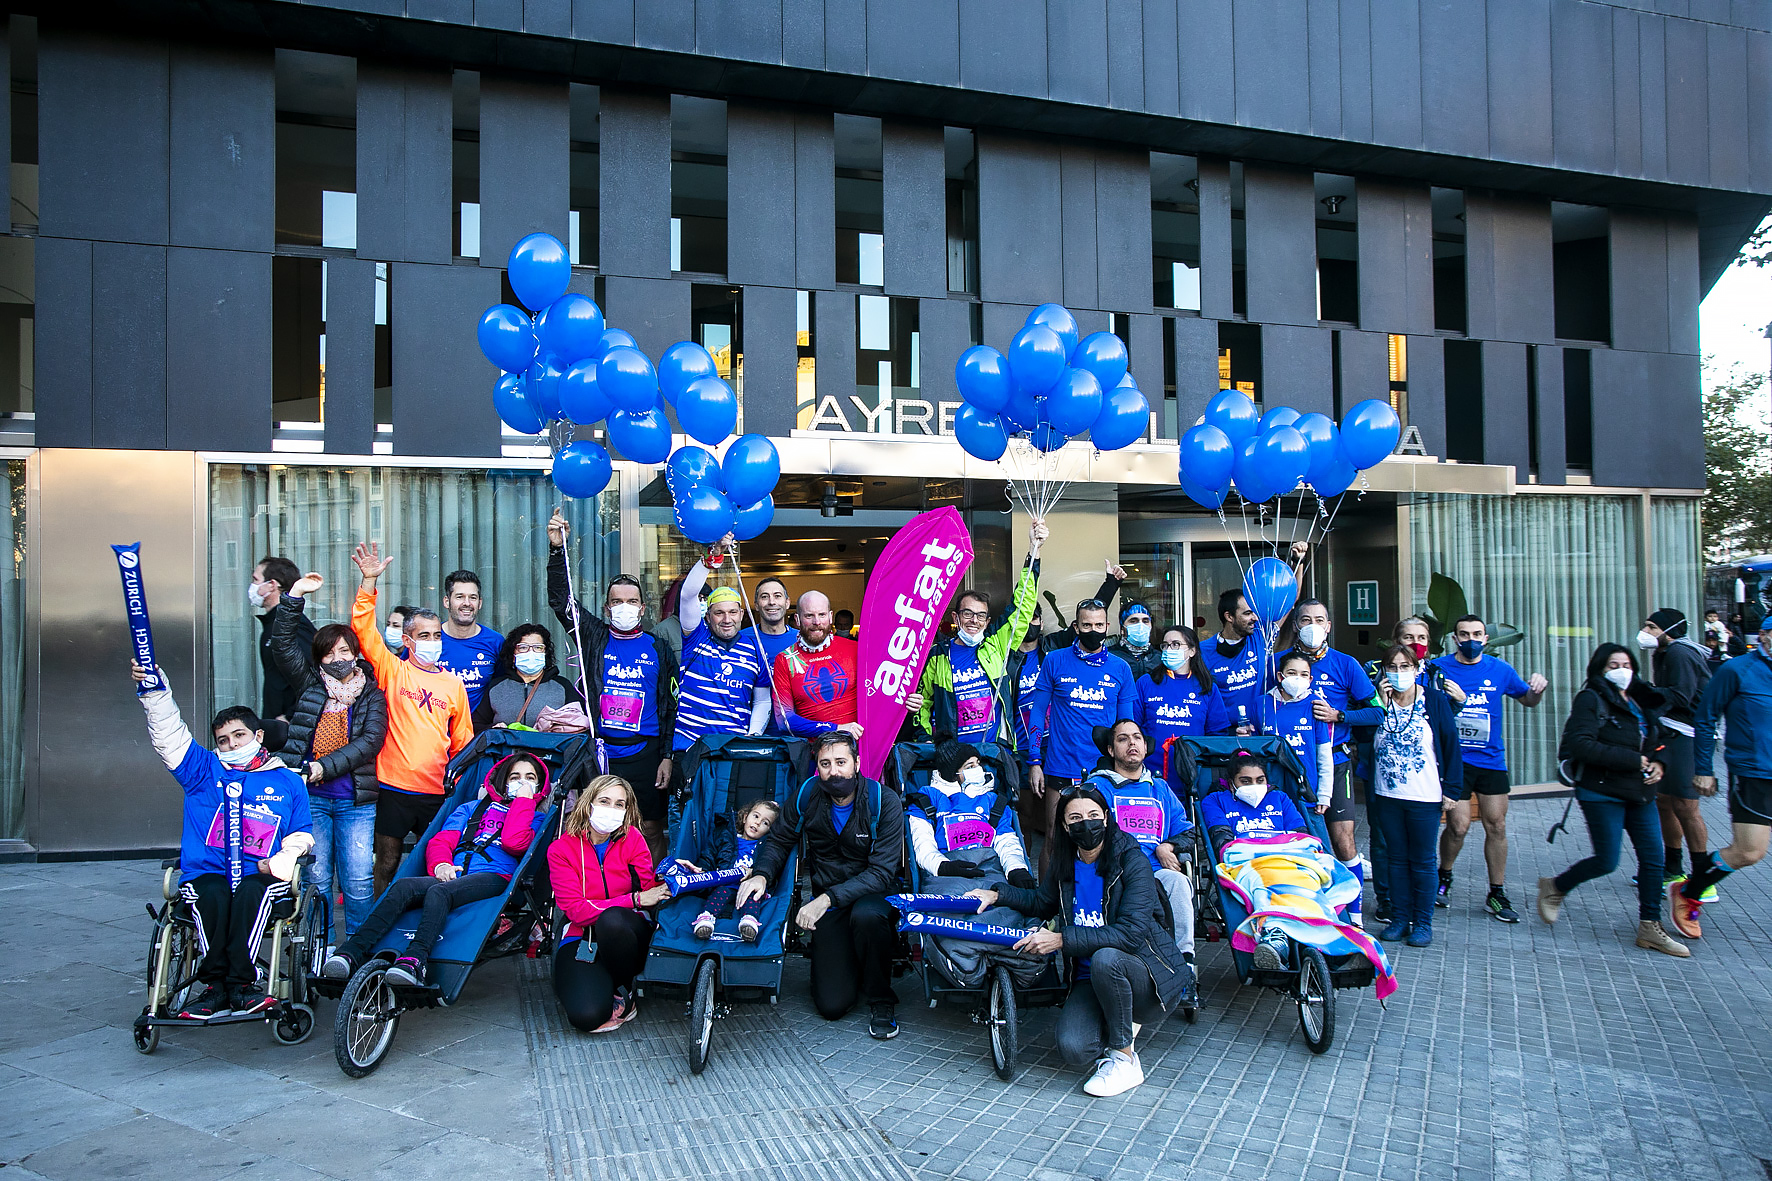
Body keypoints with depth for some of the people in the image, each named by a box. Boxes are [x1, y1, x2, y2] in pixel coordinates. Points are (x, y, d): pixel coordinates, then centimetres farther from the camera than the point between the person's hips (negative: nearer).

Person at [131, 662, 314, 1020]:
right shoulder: (204, 771, 20)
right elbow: (168, 733, 10)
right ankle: (216, 983, -28)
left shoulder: (288, 782, 19)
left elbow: (301, 833, 19)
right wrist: (154, 692, -3)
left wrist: (286, 856, -3)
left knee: (249, 892, -35)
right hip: (207, 873, 1)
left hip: (260, 875, -1)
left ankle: (240, 983, -33)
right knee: (213, 895, -34)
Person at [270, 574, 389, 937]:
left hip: (355, 800, -1)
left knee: (358, 880, -3)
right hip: (310, 797, 1)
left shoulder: (372, 694, 7)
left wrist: (325, 766, -14)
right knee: (316, 878, 3)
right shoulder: (310, 685, 10)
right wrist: (294, 597, -7)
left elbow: (370, 741, -5)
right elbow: (282, 644, 1)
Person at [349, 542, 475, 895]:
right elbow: (363, 629, -8)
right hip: (394, 786, -2)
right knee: (387, 863, 5)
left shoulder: (453, 684, 10)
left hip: (438, 791, 2)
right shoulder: (393, 671, 3)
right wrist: (369, 581, -18)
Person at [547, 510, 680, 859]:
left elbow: (671, 707, 7)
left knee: (650, 827, 1)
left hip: (644, 753, 0)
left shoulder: (658, 648, 8)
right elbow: (560, 600, -1)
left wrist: (667, 757, 1)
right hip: (599, 752, 0)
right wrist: (557, 548, -12)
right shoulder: (594, 637, 8)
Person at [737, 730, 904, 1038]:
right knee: (832, 1005, -11)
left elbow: (881, 873, -21)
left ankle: (881, 1000, -13)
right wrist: (761, 874, -12)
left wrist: (829, 897, -32)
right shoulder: (807, 796, -7)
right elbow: (779, 841, 9)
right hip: (828, 906, 2)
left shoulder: (883, 802, -17)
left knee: (866, 916, -40)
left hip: (872, 895, -2)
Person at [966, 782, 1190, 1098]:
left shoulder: (1133, 862, -15)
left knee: (1105, 958, -37)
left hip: (1151, 977, -4)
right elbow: (1041, 902, 24)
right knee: (1073, 1048, -23)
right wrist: (998, 894, 8)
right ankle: (1124, 1024, 12)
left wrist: (1062, 940, -26)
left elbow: (1130, 934, -25)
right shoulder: (1064, 864, 3)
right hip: (1090, 980, 4)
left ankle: (1124, 1060, -15)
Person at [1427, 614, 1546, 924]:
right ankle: (1444, 877, 18)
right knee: (1459, 824, -9)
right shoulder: (1438, 668, -2)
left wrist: (1538, 687, -4)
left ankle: (1497, 895, 17)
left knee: (1496, 826, 4)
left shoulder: (1500, 670, 6)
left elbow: (1528, 700, 19)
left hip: (1491, 760, 3)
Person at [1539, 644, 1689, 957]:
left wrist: (1659, 763, 2)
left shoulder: (1641, 702, 14)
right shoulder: (1591, 700, -10)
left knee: (1653, 858, 3)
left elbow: (1656, 741, 25)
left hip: (1640, 793, 7)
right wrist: (1633, 760, -21)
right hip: (1603, 793, -7)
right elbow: (1581, 745, -22)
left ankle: (1650, 928, 14)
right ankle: (1554, 888, 21)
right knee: (1607, 861, -4)